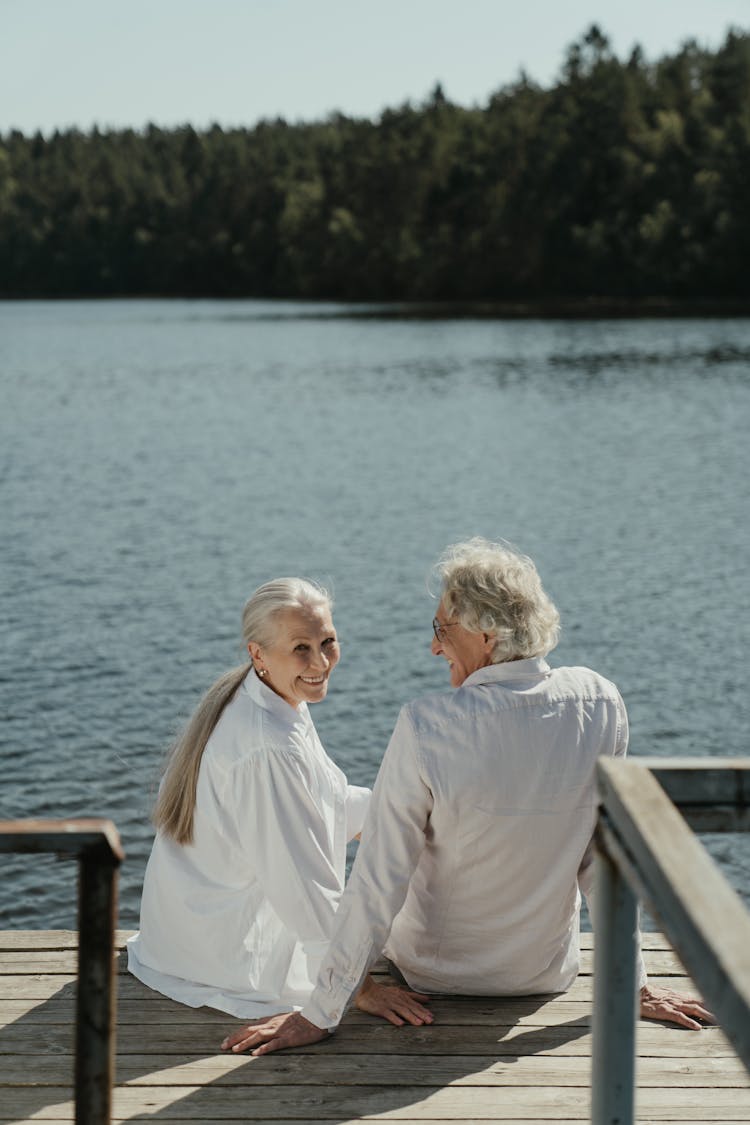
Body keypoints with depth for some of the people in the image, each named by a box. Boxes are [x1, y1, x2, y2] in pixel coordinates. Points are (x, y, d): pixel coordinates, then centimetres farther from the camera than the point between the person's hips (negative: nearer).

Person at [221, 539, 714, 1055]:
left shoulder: (426, 726, -29)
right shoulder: (600, 703, -18)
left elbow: (378, 880, -24)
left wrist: (320, 1014, -16)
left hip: (435, 972, -3)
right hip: (550, 973, 3)